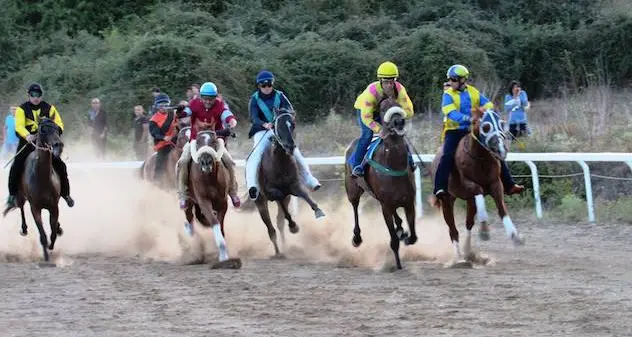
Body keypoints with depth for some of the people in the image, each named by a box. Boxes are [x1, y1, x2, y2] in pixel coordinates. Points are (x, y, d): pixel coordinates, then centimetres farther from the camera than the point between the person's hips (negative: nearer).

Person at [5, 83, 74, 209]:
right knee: (16, 167, -16)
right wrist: (27, 136, -39)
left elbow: (59, 124, -2)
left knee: (60, 165, -9)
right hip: (27, 142, -1)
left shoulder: (49, 108, 3)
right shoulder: (22, 109, -2)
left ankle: (65, 193, 6)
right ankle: (12, 195, -1)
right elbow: (19, 126, -18)